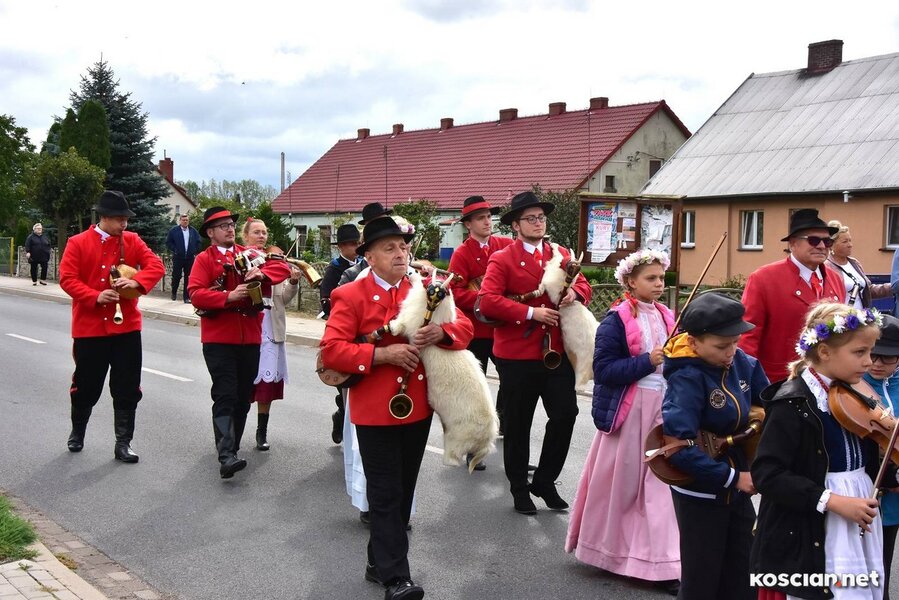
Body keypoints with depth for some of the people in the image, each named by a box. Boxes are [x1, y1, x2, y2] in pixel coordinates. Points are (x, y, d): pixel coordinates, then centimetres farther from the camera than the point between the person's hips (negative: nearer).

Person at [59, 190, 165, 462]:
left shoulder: (131, 240, 3)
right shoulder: (78, 243, -3)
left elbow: (156, 266, -4)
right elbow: (67, 279, -7)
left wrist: (136, 281, -23)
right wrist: (96, 296, -21)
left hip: (126, 327, 1)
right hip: (89, 328, -1)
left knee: (127, 389, 2)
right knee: (86, 386, 11)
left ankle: (123, 444, 11)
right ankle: (77, 432, 37)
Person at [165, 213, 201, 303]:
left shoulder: (193, 231, 9)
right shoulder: (173, 230, 2)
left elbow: (198, 242, 13)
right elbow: (168, 242, 2)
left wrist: (195, 252, 3)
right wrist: (175, 250, -7)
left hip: (190, 258, 2)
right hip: (178, 258, -2)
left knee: (188, 278, 2)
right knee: (176, 276, 1)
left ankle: (187, 297, 6)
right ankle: (174, 292, 25)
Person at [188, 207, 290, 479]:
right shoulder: (204, 259, -1)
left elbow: (283, 267, 4)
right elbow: (196, 294, -13)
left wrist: (262, 273, -15)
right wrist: (229, 296, -25)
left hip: (250, 338, 5)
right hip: (219, 339, -5)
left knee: (243, 396, 13)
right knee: (225, 396, -12)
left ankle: (232, 446, 28)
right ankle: (226, 456, -16)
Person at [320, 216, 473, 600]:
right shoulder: (351, 295, -7)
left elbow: (464, 327, 4)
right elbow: (331, 351, -15)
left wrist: (441, 333, -19)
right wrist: (382, 354, -23)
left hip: (419, 407, 5)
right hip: (375, 411, -5)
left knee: (404, 491, 15)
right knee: (386, 495, -1)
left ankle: (379, 562, 31)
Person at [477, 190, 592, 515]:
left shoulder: (562, 255, 12)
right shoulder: (502, 259, -6)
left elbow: (583, 285, 14)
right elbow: (488, 301, -18)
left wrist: (575, 293, -10)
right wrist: (531, 312, -22)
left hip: (557, 351, 5)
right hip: (517, 355, -4)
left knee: (566, 414, 3)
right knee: (518, 424, 8)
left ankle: (545, 481, 22)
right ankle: (519, 488, 25)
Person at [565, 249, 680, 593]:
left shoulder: (667, 317, 8)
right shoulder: (617, 320, -10)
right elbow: (603, 370, -16)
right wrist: (647, 361, -21)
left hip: (662, 407, 5)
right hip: (629, 410, -5)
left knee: (660, 482, 5)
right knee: (619, 483, 7)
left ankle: (662, 562, 13)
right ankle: (606, 549, 27)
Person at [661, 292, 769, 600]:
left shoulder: (741, 362, -6)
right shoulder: (686, 380, -25)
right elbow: (680, 448, -31)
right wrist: (732, 477, -26)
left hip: (737, 487, 7)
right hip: (700, 493, -6)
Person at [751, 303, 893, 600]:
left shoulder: (853, 397, 5)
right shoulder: (793, 405, -17)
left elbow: (869, 461, 12)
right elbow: (766, 475, -23)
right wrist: (832, 500, -26)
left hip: (858, 529, 7)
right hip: (808, 539, -7)